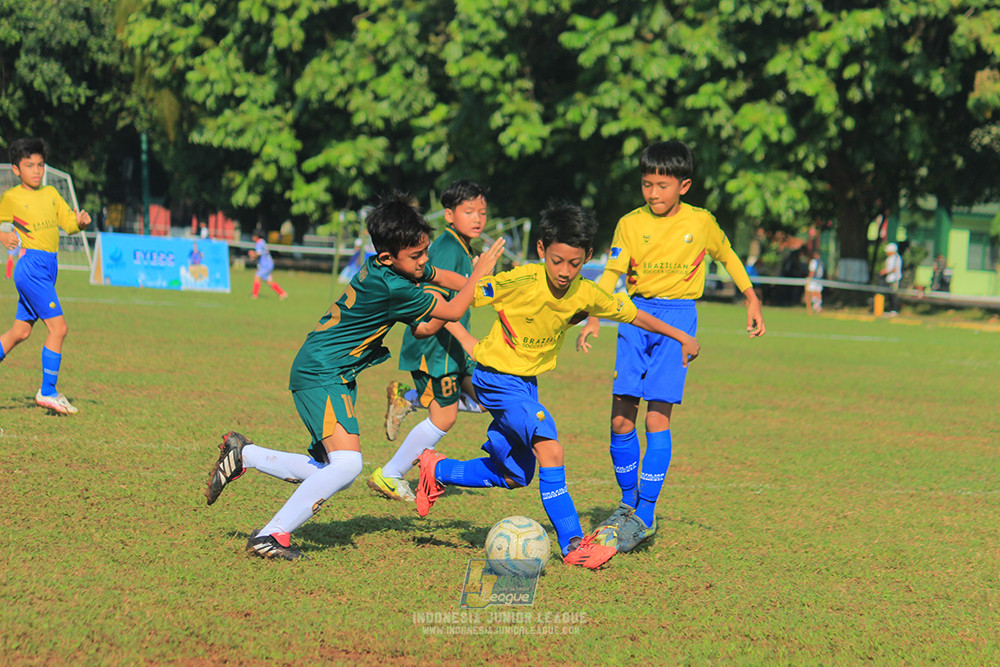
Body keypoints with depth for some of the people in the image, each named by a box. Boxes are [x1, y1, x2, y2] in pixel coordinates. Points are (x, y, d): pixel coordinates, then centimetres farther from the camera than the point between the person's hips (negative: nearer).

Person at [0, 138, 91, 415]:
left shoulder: (50, 193, 15)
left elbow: (68, 223, 11)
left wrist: (81, 221, -9)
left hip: (49, 267, 7)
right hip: (31, 264, -7)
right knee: (58, 327, -12)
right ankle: (48, 392, -4)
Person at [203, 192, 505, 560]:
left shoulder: (390, 265, 3)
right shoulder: (391, 287, -24)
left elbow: (443, 277, 24)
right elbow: (453, 311, -14)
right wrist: (480, 272, -3)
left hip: (337, 374, 10)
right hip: (321, 374, -10)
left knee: (329, 473, 10)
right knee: (347, 463, -23)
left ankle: (243, 455, 21)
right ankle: (271, 535, -16)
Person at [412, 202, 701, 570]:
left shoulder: (586, 294, -8)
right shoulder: (520, 282, -24)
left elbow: (632, 313, 7)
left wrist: (680, 336, 13)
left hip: (527, 382, 7)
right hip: (496, 377, -7)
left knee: (515, 476, 15)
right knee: (551, 453, -20)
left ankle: (437, 470, 34)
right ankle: (572, 545, -16)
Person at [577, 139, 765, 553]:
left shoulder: (701, 223, 3)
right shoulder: (631, 223, 4)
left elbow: (728, 257, 20)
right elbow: (611, 274, 0)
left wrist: (752, 301, 21)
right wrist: (593, 318, -13)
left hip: (678, 317, -2)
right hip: (636, 315, 2)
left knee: (657, 417, -11)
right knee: (621, 416, -4)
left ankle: (645, 515, -7)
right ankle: (628, 502, 14)